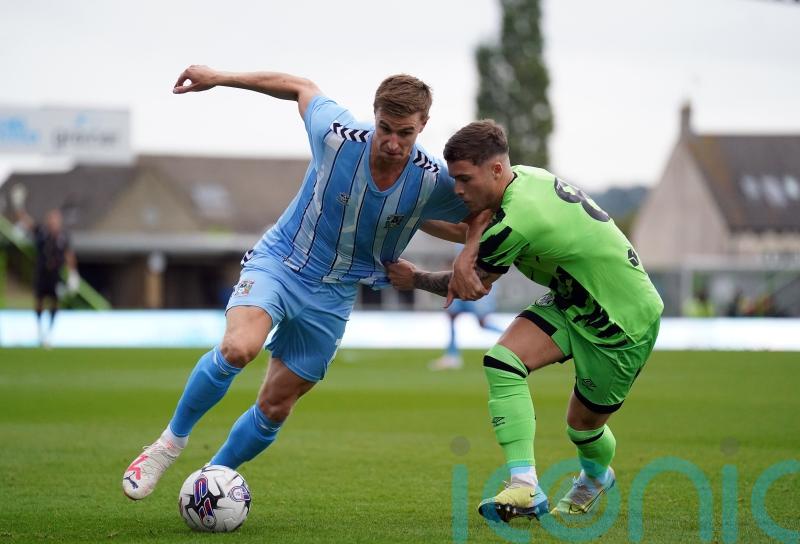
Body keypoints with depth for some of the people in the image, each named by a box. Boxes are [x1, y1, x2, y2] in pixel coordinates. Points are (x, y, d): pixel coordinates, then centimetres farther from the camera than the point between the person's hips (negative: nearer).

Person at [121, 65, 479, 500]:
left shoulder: (433, 182, -16)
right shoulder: (339, 136, -20)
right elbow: (300, 87, 0)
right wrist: (219, 78, 3)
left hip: (332, 297, 2)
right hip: (278, 262, -2)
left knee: (276, 407, 5)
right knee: (239, 347, -31)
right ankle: (171, 441, -9)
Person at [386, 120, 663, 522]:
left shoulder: (517, 223, -32)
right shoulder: (524, 177, -7)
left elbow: (470, 285, -15)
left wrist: (415, 280, 2)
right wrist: (471, 245, -16)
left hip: (624, 321, -9)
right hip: (571, 303, 9)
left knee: (583, 422, 4)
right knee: (502, 360, -12)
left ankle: (596, 476, 35)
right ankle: (525, 487, -11)